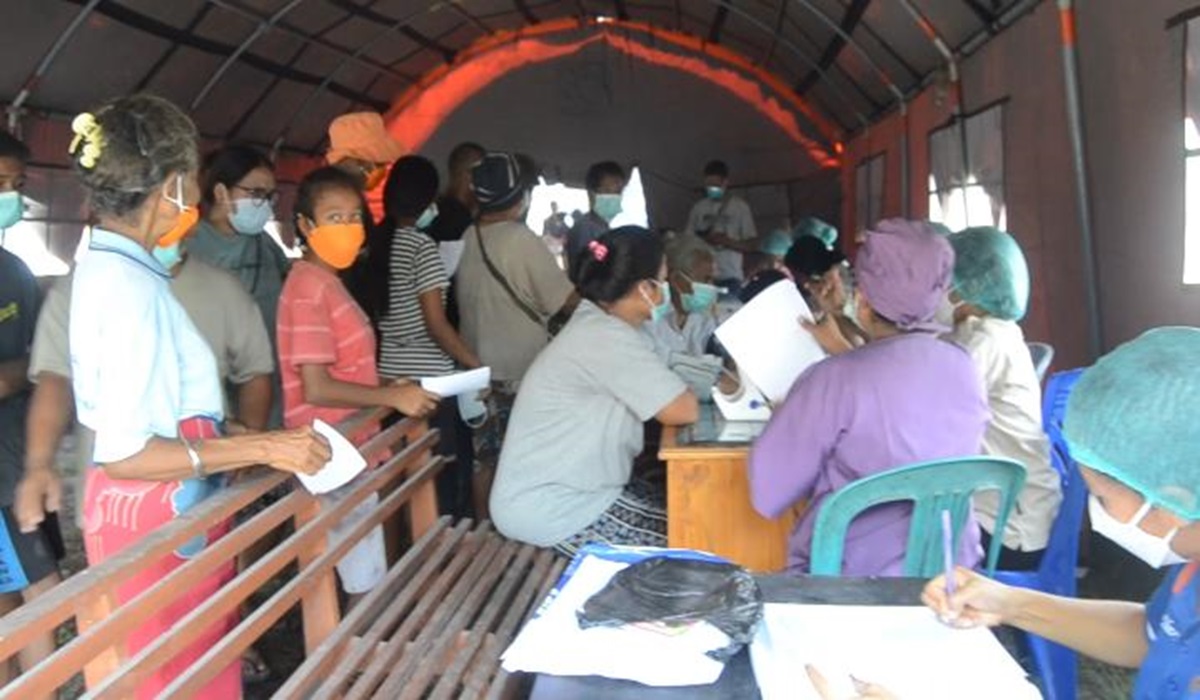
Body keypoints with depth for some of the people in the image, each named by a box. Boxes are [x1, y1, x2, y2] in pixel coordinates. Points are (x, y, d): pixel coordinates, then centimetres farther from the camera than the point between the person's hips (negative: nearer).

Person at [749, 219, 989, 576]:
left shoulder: (834, 381, -20)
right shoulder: (965, 368, -2)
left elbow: (768, 495, -14)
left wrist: (785, 419, 3)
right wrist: (843, 353, 27)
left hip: (853, 576, -5)